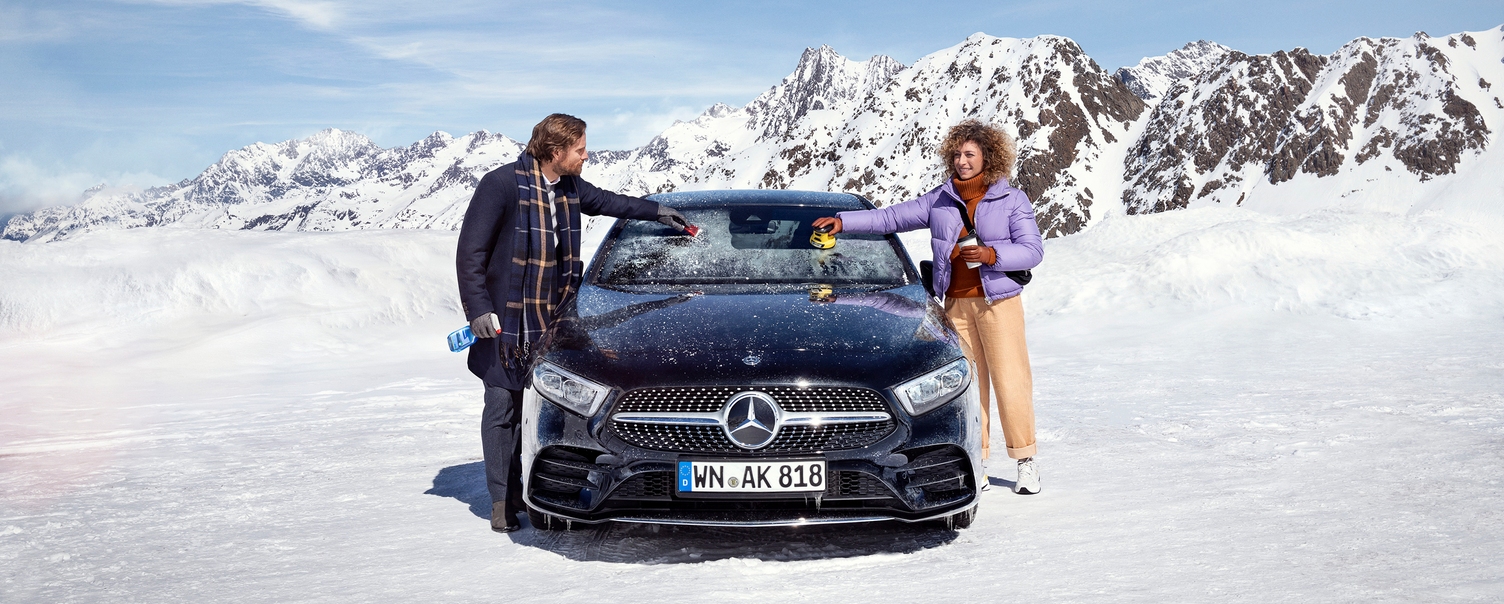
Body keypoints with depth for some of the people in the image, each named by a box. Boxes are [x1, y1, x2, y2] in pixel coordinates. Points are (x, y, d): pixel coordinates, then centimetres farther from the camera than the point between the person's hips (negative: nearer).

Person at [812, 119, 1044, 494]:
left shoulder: (1012, 200, 2)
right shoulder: (939, 200, 10)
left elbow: (1032, 249, -3)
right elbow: (890, 217, 12)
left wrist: (991, 254, -18)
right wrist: (843, 221, 4)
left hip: (998, 300, -3)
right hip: (956, 302, 3)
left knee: (1010, 381, -5)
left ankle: (1026, 460, 5)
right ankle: (975, 462, 8)